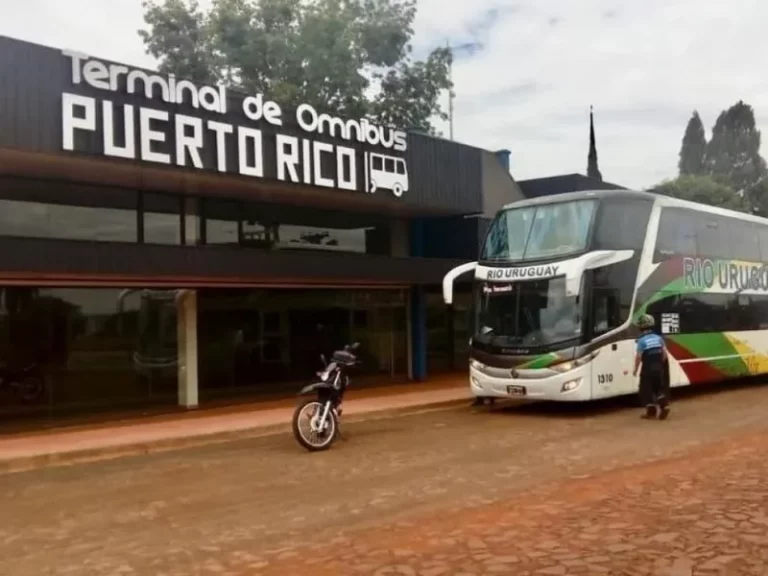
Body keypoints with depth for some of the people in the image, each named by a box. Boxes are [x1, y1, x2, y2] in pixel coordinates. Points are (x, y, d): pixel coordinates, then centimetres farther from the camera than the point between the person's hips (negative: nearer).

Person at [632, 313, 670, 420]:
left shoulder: (642, 340, -12)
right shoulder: (658, 338, 5)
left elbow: (638, 356, -14)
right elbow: (664, 353, 6)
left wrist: (635, 369, -2)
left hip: (648, 368, -5)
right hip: (659, 367, 5)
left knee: (646, 389, 7)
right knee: (660, 388, 17)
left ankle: (651, 410, 9)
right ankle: (664, 405, 1)